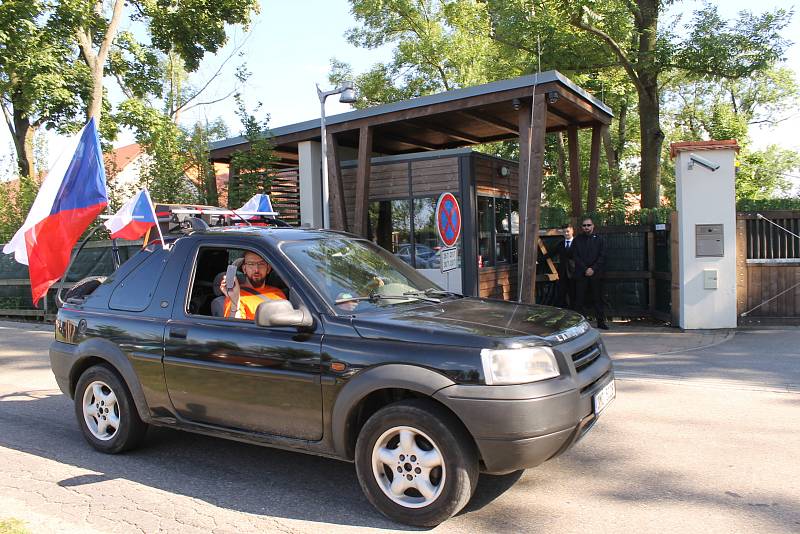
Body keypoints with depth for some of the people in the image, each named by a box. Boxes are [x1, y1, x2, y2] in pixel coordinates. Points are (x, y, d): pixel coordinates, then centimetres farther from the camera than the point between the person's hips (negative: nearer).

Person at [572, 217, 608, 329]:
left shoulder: (599, 239, 10)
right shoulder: (577, 240, 10)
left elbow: (602, 257, 3)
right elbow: (575, 257, 2)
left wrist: (593, 269, -9)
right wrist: (585, 269, -9)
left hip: (596, 274, 0)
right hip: (581, 274, 0)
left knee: (598, 298, 2)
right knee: (579, 299, -2)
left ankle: (601, 321, 6)